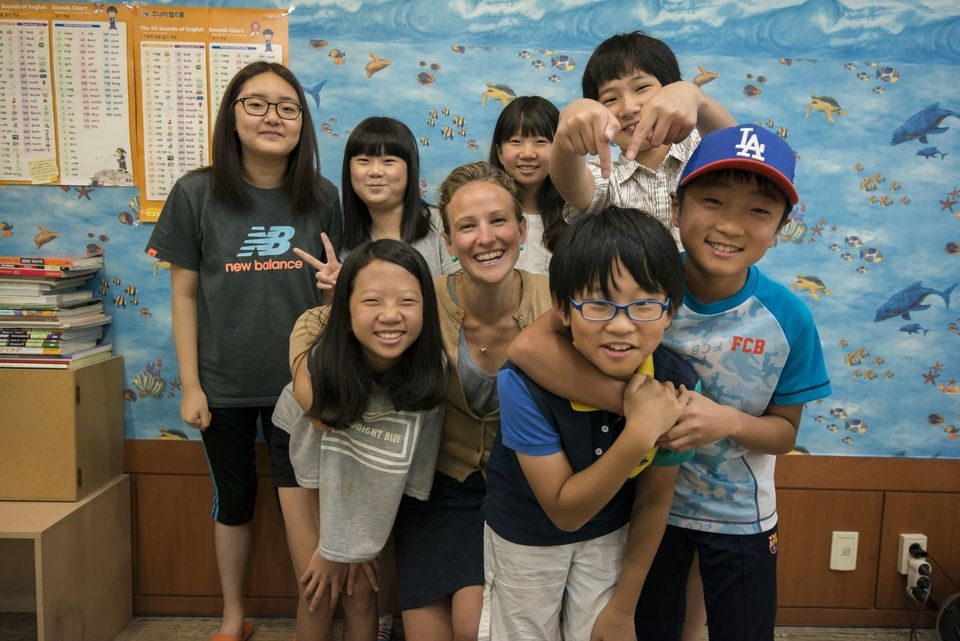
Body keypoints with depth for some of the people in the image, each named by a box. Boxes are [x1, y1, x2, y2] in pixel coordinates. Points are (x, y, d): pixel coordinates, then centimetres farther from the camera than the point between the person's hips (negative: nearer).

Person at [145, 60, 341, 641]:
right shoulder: (197, 194, -8)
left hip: (299, 382, 0)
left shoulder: (322, 199, -5)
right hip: (225, 385, 0)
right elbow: (185, 293, -4)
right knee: (234, 499, 17)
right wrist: (190, 385, -4)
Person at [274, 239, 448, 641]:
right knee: (318, 595, -1)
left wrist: (359, 544, -11)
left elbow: (400, 472, -16)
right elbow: (317, 474, -20)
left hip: (374, 467, 2)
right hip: (302, 449, -2)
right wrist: (333, 547, -9)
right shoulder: (316, 370, -37)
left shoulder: (429, 373, -31)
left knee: (361, 594, 3)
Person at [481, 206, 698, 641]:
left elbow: (653, 501, -9)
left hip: (611, 535, 2)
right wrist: (638, 434, -40)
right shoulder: (524, 381, -34)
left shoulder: (676, 386, -23)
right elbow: (564, 510, -26)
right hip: (526, 536, -2)